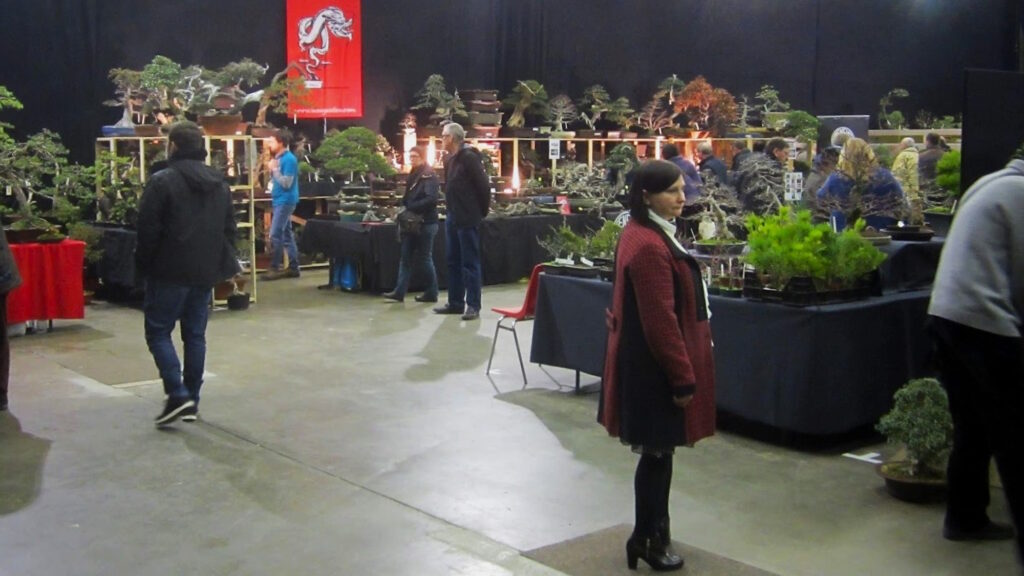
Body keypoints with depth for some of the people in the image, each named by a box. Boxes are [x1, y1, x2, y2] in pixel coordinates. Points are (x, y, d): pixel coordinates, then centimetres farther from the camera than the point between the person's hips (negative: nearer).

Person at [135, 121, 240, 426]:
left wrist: (143, 266, -1)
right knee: (195, 335, 11)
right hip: (206, 272, 6)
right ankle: (192, 400, 13)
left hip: (170, 271, -6)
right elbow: (229, 228, 13)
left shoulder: (162, 180, -11)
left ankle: (177, 394, -10)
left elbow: (148, 229, -13)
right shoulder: (220, 183, 10)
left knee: (158, 331, 3)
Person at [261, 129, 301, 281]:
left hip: (285, 201, -10)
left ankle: (275, 269, -6)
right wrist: (271, 170, 1)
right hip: (280, 201, 10)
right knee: (286, 234, 11)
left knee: (275, 235, -10)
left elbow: (286, 183, -20)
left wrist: (274, 169, -15)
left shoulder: (289, 159, -15)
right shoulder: (279, 158, 13)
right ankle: (293, 267, 14)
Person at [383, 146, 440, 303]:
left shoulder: (429, 175, -10)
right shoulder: (413, 175, 15)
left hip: (426, 223, -8)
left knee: (425, 258, 0)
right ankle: (399, 292, 3)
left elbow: (431, 199, -21)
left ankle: (432, 293, 11)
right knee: (405, 257, 4)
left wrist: (410, 208, -22)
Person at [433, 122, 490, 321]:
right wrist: (450, 208, 14)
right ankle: (455, 302, 21)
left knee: (470, 263, -5)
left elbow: (483, 185, -16)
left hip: (467, 218, -9)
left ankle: (473, 305, -1)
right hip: (452, 217, 9)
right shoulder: (449, 159, 14)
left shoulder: (469, 157, -14)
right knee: (453, 261, 13)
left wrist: (482, 211, -9)